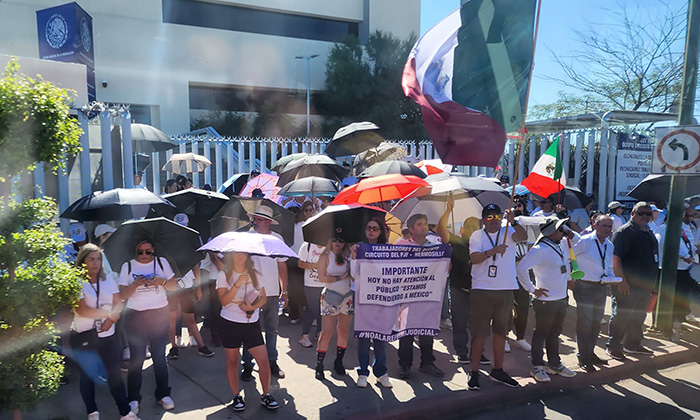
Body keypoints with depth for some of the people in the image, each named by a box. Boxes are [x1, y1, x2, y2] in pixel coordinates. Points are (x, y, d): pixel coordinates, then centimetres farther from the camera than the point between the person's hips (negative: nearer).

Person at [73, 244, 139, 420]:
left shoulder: (108, 281, 7)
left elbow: (118, 304, 1)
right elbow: (81, 310, -18)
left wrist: (111, 319, -17)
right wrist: (109, 313, -15)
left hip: (107, 335, 3)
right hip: (84, 337, -3)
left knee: (115, 373, 5)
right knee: (87, 375, 10)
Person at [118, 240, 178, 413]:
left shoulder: (161, 262, 2)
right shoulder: (127, 266, 0)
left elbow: (174, 286, 0)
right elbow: (122, 295, -5)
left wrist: (161, 281, -19)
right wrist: (135, 284, -22)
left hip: (160, 315, 1)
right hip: (136, 316, -1)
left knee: (159, 356, 8)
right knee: (136, 358, 1)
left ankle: (163, 394, 20)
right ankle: (133, 398, 14)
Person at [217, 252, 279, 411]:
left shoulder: (254, 274, 6)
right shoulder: (224, 275, -3)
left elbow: (263, 297, 7)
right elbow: (224, 300, -14)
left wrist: (253, 307, -12)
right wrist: (238, 283, -24)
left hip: (252, 323, 2)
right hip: (230, 324, -2)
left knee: (264, 360, -2)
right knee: (232, 361, 8)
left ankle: (266, 395, 13)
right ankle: (236, 396, 24)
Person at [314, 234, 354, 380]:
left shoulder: (348, 257, 8)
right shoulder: (325, 257, 0)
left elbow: (354, 275, 6)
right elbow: (322, 278, -8)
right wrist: (340, 277, -10)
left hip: (347, 297, 4)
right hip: (330, 297, -4)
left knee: (344, 331, 8)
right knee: (326, 333, -5)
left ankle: (339, 361, 23)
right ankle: (319, 365, 5)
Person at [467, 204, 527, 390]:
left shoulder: (508, 232, 5)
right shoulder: (477, 236, 1)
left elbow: (523, 236, -16)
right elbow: (474, 258, -14)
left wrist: (513, 222, -32)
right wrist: (494, 250, -26)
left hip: (506, 290, 3)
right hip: (482, 289, -3)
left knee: (501, 332, 14)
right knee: (480, 333, -1)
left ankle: (498, 371, 27)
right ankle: (474, 372, 9)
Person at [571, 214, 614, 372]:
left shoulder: (609, 245, 12)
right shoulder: (584, 241, -11)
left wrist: (610, 276, 2)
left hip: (601, 288, 7)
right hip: (584, 287, -7)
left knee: (596, 323, 16)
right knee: (585, 323, -3)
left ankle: (590, 353, 31)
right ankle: (583, 358, 8)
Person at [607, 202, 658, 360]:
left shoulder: (649, 233, 15)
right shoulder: (624, 232, -13)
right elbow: (615, 259, -20)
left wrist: (652, 282, 21)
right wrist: (622, 281, -24)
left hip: (645, 285, 9)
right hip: (627, 285, -9)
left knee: (639, 316, 17)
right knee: (621, 316, -2)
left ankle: (633, 344, 32)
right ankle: (613, 346, 9)